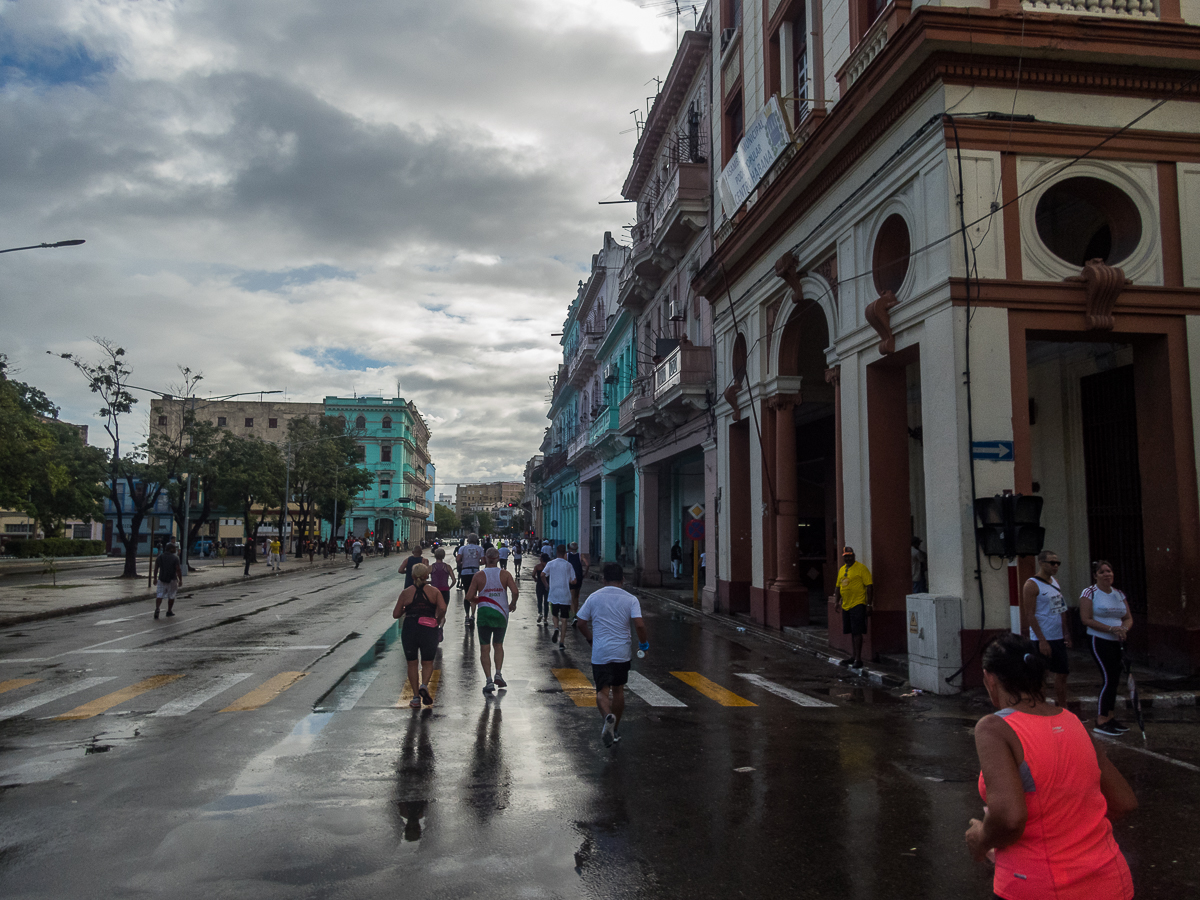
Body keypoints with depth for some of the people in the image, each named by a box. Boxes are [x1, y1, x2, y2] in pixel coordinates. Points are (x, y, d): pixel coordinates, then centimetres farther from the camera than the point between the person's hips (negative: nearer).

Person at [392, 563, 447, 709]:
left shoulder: (406, 593, 4)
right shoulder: (434, 591, 3)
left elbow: (396, 614, 5)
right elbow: (442, 608, -13)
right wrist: (438, 620, 4)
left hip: (409, 629, 1)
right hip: (429, 630, 0)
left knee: (412, 664, 13)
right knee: (428, 662, 14)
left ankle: (416, 697, 9)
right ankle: (424, 685, -14)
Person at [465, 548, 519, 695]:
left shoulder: (478, 576, -2)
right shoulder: (505, 574, -1)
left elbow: (469, 597, -5)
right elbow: (515, 592, -12)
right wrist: (513, 604, 7)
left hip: (484, 612, -1)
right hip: (501, 612, 1)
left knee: (485, 648, 4)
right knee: (498, 645, 20)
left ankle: (489, 680, -4)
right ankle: (498, 674, 7)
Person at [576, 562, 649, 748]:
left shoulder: (594, 597, 1)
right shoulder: (630, 599, -3)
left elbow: (581, 623, 3)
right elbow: (639, 624, -14)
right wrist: (643, 643, 4)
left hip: (600, 654, -1)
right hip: (622, 653, 1)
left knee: (602, 691, 3)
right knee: (618, 690, 17)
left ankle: (608, 716, -27)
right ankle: (615, 730, 26)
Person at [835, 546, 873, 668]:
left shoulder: (861, 568, -9)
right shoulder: (841, 570, 14)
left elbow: (869, 586, -12)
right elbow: (838, 586, 22)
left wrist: (869, 604, -15)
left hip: (858, 605, -7)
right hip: (846, 606, 7)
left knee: (857, 632, -9)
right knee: (852, 632, 14)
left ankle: (858, 659, -7)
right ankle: (854, 656, 23)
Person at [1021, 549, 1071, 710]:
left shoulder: (1055, 582, 13)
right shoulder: (1032, 585, -12)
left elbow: (1062, 608, 19)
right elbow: (1030, 614, -16)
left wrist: (1065, 632, 10)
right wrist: (1042, 641, -19)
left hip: (1059, 638, 8)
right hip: (1042, 639, -8)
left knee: (1062, 674, 12)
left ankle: (1063, 711, 22)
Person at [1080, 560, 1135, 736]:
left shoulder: (1119, 594, 12)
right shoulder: (1089, 592, -8)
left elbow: (1128, 618, 13)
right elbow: (1086, 619, -14)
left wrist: (1124, 628, -9)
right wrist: (1111, 629, -19)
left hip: (1118, 642, 7)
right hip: (1100, 641, -7)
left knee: (1114, 679, 9)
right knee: (1109, 679, -12)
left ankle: (1109, 717, 20)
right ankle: (1100, 722, -6)